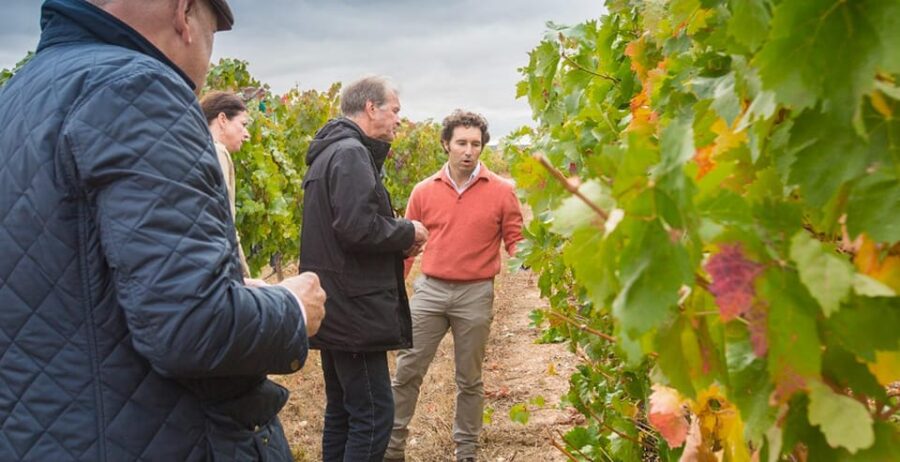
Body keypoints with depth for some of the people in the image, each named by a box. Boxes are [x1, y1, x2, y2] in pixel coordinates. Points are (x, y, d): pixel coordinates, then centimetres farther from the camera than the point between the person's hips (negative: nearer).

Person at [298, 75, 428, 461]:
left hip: (335, 307, 11)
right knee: (373, 414, -5)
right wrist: (407, 232, -8)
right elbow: (358, 227, -26)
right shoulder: (351, 153, -15)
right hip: (352, 310, -11)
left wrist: (398, 237, 8)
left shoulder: (329, 152, 18)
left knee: (342, 410, 17)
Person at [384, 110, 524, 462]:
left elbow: (515, 239, 4)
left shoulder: (501, 191, -2)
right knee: (406, 371, 5)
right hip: (429, 290, 2)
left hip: (476, 294, -1)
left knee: (469, 379, 12)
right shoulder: (424, 191, 2)